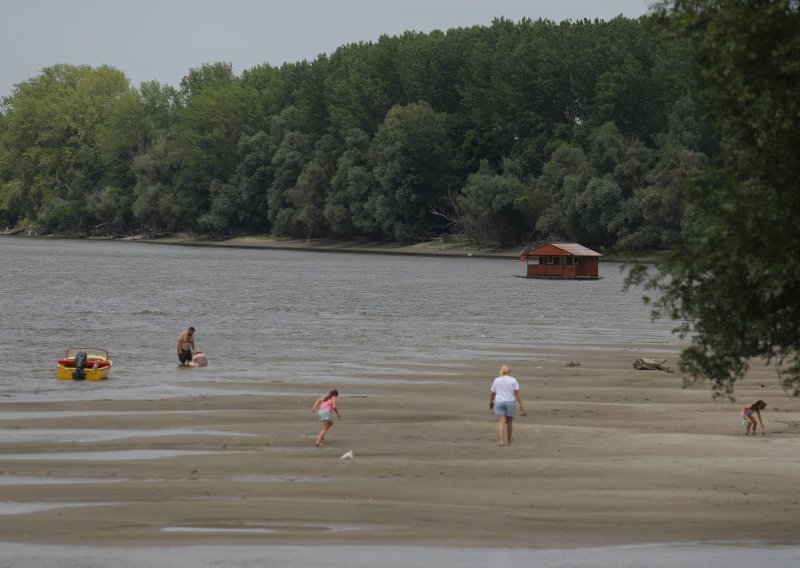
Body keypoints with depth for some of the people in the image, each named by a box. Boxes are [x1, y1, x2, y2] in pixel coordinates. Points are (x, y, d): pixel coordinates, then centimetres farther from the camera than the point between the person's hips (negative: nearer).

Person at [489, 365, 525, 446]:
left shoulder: (496, 381, 3)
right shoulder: (513, 380, -4)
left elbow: (492, 394, 9)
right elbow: (517, 393, -10)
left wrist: (491, 403, 25)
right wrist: (521, 405, -10)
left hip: (499, 403, 1)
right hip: (510, 403, -1)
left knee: (501, 422, -4)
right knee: (509, 422, 14)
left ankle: (502, 441, -19)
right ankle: (509, 441, 25)